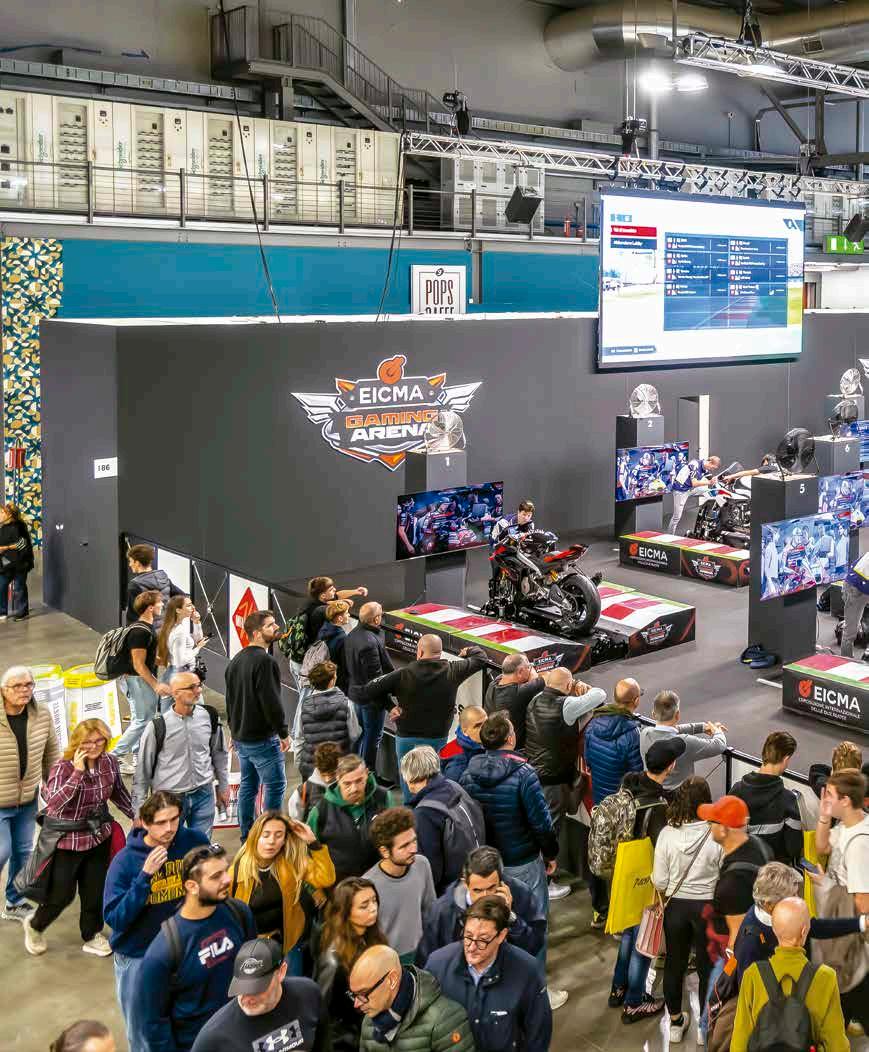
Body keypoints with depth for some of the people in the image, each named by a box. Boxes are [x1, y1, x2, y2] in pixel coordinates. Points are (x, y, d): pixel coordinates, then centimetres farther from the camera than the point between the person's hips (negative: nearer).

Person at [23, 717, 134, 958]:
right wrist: (78, 772, -38)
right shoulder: (63, 767, -21)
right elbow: (54, 804, -34)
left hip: (99, 836, 5)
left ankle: (92, 935, 34)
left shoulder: (110, 762, -6)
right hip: (68, 839, -4)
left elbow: (119, 794, 11)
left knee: (95, 889, 13)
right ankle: (34, 925, 36)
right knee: (61, 893, 6)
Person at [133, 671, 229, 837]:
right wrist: (140, 810, -3)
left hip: (203, 794, 3)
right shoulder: (158, 727, -13)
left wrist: (223, 786, 19)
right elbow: (142, 769, -5)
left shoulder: (209, 717, -3)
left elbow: (219, 754, 13)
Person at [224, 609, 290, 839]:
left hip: (241, 736, 9)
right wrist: (284, 732, -12)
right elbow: (271, 702, -22)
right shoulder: (264, 661, -18)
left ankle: (246, 835, 23)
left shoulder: (236, 660, 12)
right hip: (262, 738, -9)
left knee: (248, 784, 17)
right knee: (275, 786, -1)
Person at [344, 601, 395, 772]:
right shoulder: (370, 642, -29)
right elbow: (375, 676, -25)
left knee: (359, 733, 23)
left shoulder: (352, 634, 1)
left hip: (355, 692, 9)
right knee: (373, 737, 7)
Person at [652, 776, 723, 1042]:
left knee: (674, 964, 19)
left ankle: (675, 1023, 34)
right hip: (707, 907, -1)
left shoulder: (667, 833, -15)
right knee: (707, 966, 16)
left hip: (676, 906, 2)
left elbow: (659, 882, -9)